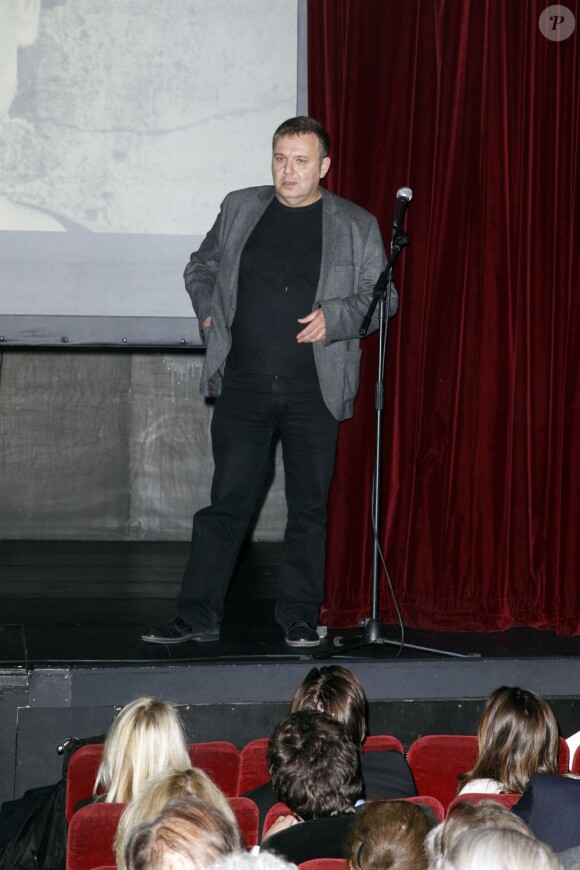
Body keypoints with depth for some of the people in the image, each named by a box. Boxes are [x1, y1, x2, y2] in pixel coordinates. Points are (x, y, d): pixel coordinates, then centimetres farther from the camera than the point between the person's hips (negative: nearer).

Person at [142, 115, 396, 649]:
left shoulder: (357, 226, 5)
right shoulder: (240, 208, 11)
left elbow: (380, 298, 6)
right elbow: (201, 267, 24)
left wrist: (333, 318, -11)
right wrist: (209, 312, 6)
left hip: (313, 389, -1)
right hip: (244, 385, 1)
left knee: (309, 508, 4)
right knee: (227, 502, 0)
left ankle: (300, 620, 14)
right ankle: (196, 618, 6)